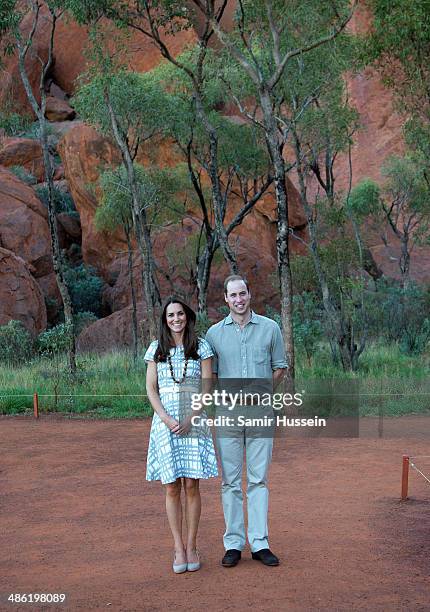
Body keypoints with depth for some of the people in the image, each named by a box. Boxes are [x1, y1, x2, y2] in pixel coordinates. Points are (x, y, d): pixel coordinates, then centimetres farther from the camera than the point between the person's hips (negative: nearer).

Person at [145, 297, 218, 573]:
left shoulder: (201, 346, 2)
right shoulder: (156, 348, 6)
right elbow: (151, 389, 3)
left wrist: (190, 420, -11)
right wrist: (167, 419, -10)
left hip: (194, 422, -1)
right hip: (165, 422, 1)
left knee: (191, 486, 0)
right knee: (172, 488, 2)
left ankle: (192, 547, 11)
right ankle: (179, 548, 11)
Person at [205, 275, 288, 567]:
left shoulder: (270, 328, 4)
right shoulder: (215, 332, 5)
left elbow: (280, 367, 11)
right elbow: (209, 374, 10)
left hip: (260, 412, 0)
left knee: (258, 480, 4)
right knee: (231, 482, 4)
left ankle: (260, 543, 10)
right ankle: (234, 544, 10)